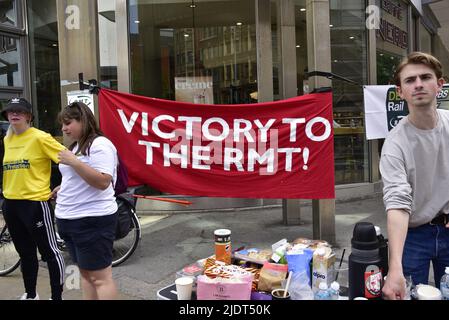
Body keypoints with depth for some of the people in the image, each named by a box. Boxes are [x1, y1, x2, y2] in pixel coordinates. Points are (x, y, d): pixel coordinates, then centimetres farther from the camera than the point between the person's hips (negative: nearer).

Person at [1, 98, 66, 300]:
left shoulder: (40, 137, -11)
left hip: (35, 203, -7)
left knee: (49, 252, 1)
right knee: (25, 253, 19)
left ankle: (57, 296, 13)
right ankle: (30, 294, 34)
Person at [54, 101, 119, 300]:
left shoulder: (100, 144, -13)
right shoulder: (76, 146, 16)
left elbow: (102, 182, -24)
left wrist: (73, 161, -25)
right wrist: (63, 188, 11)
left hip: (92, 220, -10)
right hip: (70, 220, 10)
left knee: (100, 277, -4)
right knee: (85, 272, 16)